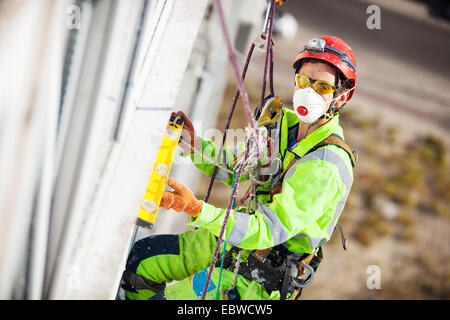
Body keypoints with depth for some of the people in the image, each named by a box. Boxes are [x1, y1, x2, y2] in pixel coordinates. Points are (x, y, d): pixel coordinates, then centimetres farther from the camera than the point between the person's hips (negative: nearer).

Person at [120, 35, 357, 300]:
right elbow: (232, 167, 10)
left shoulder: (326, 166, -27)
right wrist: (193, 142, -9)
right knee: (138, 261, 8)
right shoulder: (287, 123, 0)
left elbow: (269, 231, -33)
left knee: (164, 298, -13)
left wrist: (198, 210, -43)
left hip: (259, 278, -8)